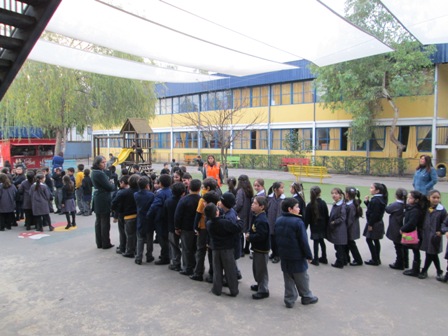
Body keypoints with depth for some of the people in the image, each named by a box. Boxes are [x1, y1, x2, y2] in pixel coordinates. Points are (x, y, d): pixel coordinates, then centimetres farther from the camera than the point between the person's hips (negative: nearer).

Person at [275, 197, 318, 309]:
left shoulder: (278, 221, 3)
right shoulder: (298, 222, -20)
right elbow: (303, 241, -17)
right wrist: (309, 255, -7)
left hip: (284, 255, 6)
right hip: (297, 256, -6)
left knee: (288, 279, 14)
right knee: (302, 279, 13)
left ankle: (289, 300, 19)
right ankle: (307, 297, 28)